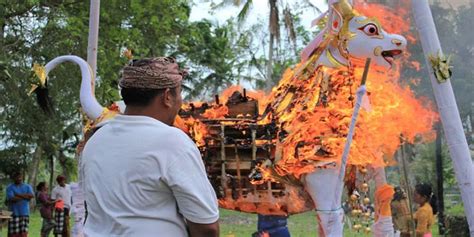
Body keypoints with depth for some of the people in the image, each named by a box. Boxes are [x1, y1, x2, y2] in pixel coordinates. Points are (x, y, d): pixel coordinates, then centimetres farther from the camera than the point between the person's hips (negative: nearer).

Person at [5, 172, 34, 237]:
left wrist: (19, 195, -10)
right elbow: (12, 199, -14)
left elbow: (32, 195, -6)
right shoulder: (10, 187, 1)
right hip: (14, 214, -3)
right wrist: (25, 196, -6)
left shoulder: (27, 186, 12)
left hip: (25, 213, 3)